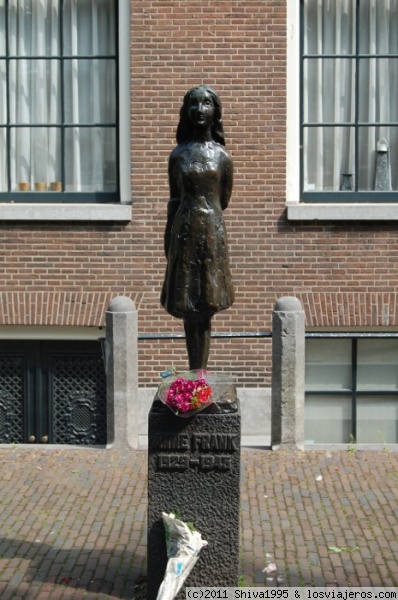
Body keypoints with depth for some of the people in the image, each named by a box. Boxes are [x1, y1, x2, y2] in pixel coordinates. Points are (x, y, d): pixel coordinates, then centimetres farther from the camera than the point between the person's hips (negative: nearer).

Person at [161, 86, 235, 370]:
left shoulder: (222, 156, 1)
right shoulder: (178, 154, 6)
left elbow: (223, 201, 9)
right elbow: (174, 200, 8)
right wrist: (168, 240, 7)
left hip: (212, 231, -2)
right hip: (184, 231, 2)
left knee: (205, 308, 1)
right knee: (188, 308, 5)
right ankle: (194, 374, 13)